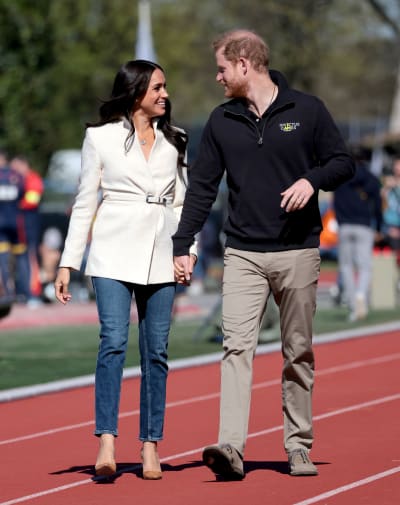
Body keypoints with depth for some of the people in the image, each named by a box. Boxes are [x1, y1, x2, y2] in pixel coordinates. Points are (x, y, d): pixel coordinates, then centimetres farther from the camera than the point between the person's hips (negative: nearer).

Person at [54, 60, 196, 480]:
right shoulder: (101, 137, 5)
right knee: (114, 341, -17)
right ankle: (107, 442, -21)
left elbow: (179, 202, 17)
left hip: (160, 255, 3)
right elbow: (85, 203, 6)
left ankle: (150, 446, 5)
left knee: (156, 350, 1)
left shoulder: (173, 141, 15)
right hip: (114, 251, -3)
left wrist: (188, 247, 2)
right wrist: (68, 262, 1)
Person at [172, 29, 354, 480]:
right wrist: (182, 246, 4)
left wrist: (312, 179, -16)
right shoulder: (221, 121, 9)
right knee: (237, 346, -12)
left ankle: (299, 447, 15)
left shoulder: (306, 110, 1)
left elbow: (343, 162, 4)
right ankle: (230, 447, -21)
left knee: (298, 354, 6)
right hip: (243, 255, 1)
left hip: (298, 254, -1)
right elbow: (202, 186, 10)